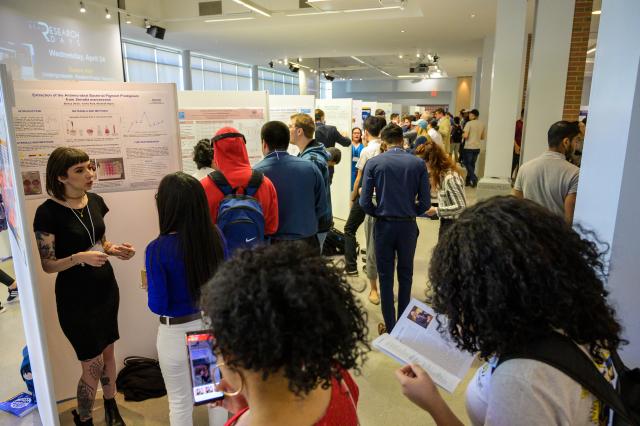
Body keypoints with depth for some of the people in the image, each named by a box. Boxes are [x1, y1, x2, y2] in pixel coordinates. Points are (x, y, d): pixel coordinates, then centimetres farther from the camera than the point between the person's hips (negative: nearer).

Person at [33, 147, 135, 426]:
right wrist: (79, 257, -29)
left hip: (106, 288, 6)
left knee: (108, 352, 17)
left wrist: (116, 250, -6)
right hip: (74, 297, -5)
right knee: (93, 366, 3)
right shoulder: (48, 212, -17)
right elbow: (48, 265, -13)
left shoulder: (95, 201, 0)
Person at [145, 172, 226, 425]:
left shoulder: (157, 250, -22)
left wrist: (150, 287, 2)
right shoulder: (215, 236, -11)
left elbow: (158, 305, -17)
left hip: (177, 333, -4)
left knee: (180, 402, 19)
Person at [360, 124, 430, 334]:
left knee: (386, 277, 11)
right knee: (405, 276, 17)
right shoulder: (418, 164, -4)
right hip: (408, 226, 2)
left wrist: (379, 214, 8)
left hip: (384, 225, -1)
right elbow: (425, 202, -4)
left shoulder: (374, 163, -7)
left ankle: (390, 327, 20)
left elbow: (365, 202, -10)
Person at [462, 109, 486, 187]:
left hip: (468, 147, -6)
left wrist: (462, 134, 3)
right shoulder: (482, 124, 6)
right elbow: (482, 137, 13)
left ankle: (474, 178, -11)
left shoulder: (469, 123, -11)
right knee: (472, 164, 14)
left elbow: (465, 136, -17)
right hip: (477, 147, 6)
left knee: (467, 163, 4)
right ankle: (468, 181, 18)